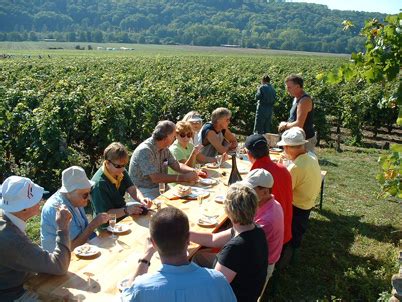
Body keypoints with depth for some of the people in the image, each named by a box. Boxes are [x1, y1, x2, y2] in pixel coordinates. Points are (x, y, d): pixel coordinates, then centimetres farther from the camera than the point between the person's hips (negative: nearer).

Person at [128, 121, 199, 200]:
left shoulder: (164, 149, 4)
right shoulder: (145, 150, -22)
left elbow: (177, 165, 12)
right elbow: (155, 178, -26)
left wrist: (193, 171, -8)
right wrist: (184, 177, -23)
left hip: (158, 189, 8)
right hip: (142, 191, -8)